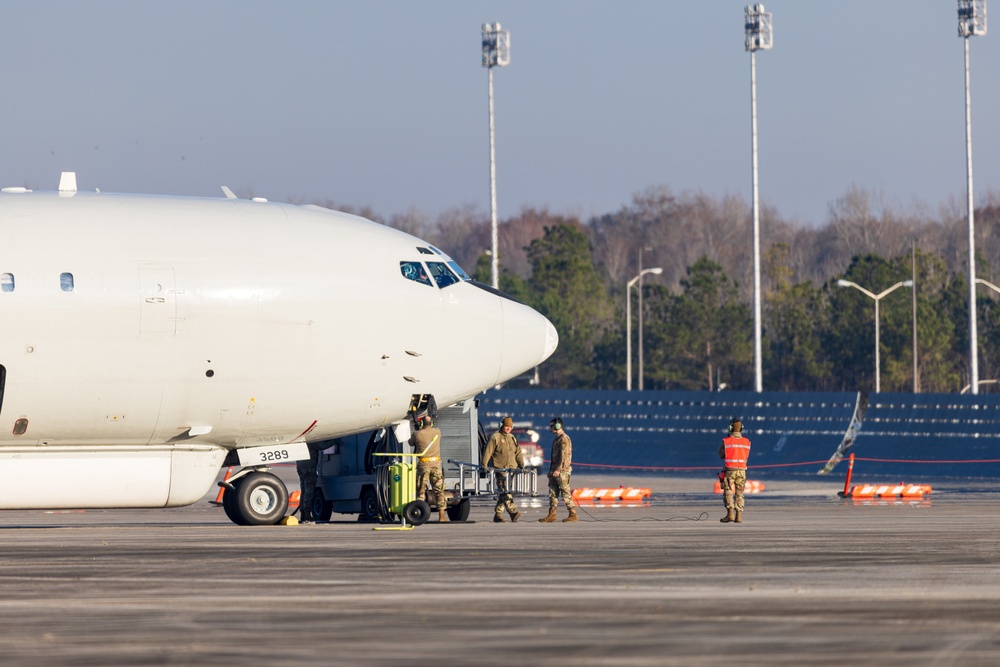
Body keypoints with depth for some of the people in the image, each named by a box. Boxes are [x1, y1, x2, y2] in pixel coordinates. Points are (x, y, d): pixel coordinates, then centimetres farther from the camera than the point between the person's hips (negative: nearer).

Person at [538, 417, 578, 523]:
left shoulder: (564, 439, -12)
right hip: (555, 471, 10)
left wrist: (558, 470, -23)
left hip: (562, 470, -10)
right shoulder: (556, 439, 18)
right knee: (553, 493, 5)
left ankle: (573, 515, 0)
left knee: (565, 494, -6)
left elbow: (564, 456, -19)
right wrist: (551, 470, 20)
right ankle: (551, 515, 5)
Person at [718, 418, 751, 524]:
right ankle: (739, 516, 5)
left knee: (728, 492, 2)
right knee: (739, 494, 10)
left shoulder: (726, 441, -8)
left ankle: (730, 513, -12)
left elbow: (721, 455, 3)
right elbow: (746, 457, 10)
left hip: (729, 469, -3)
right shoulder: (746, 442, 1)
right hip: (742, 470, 3)